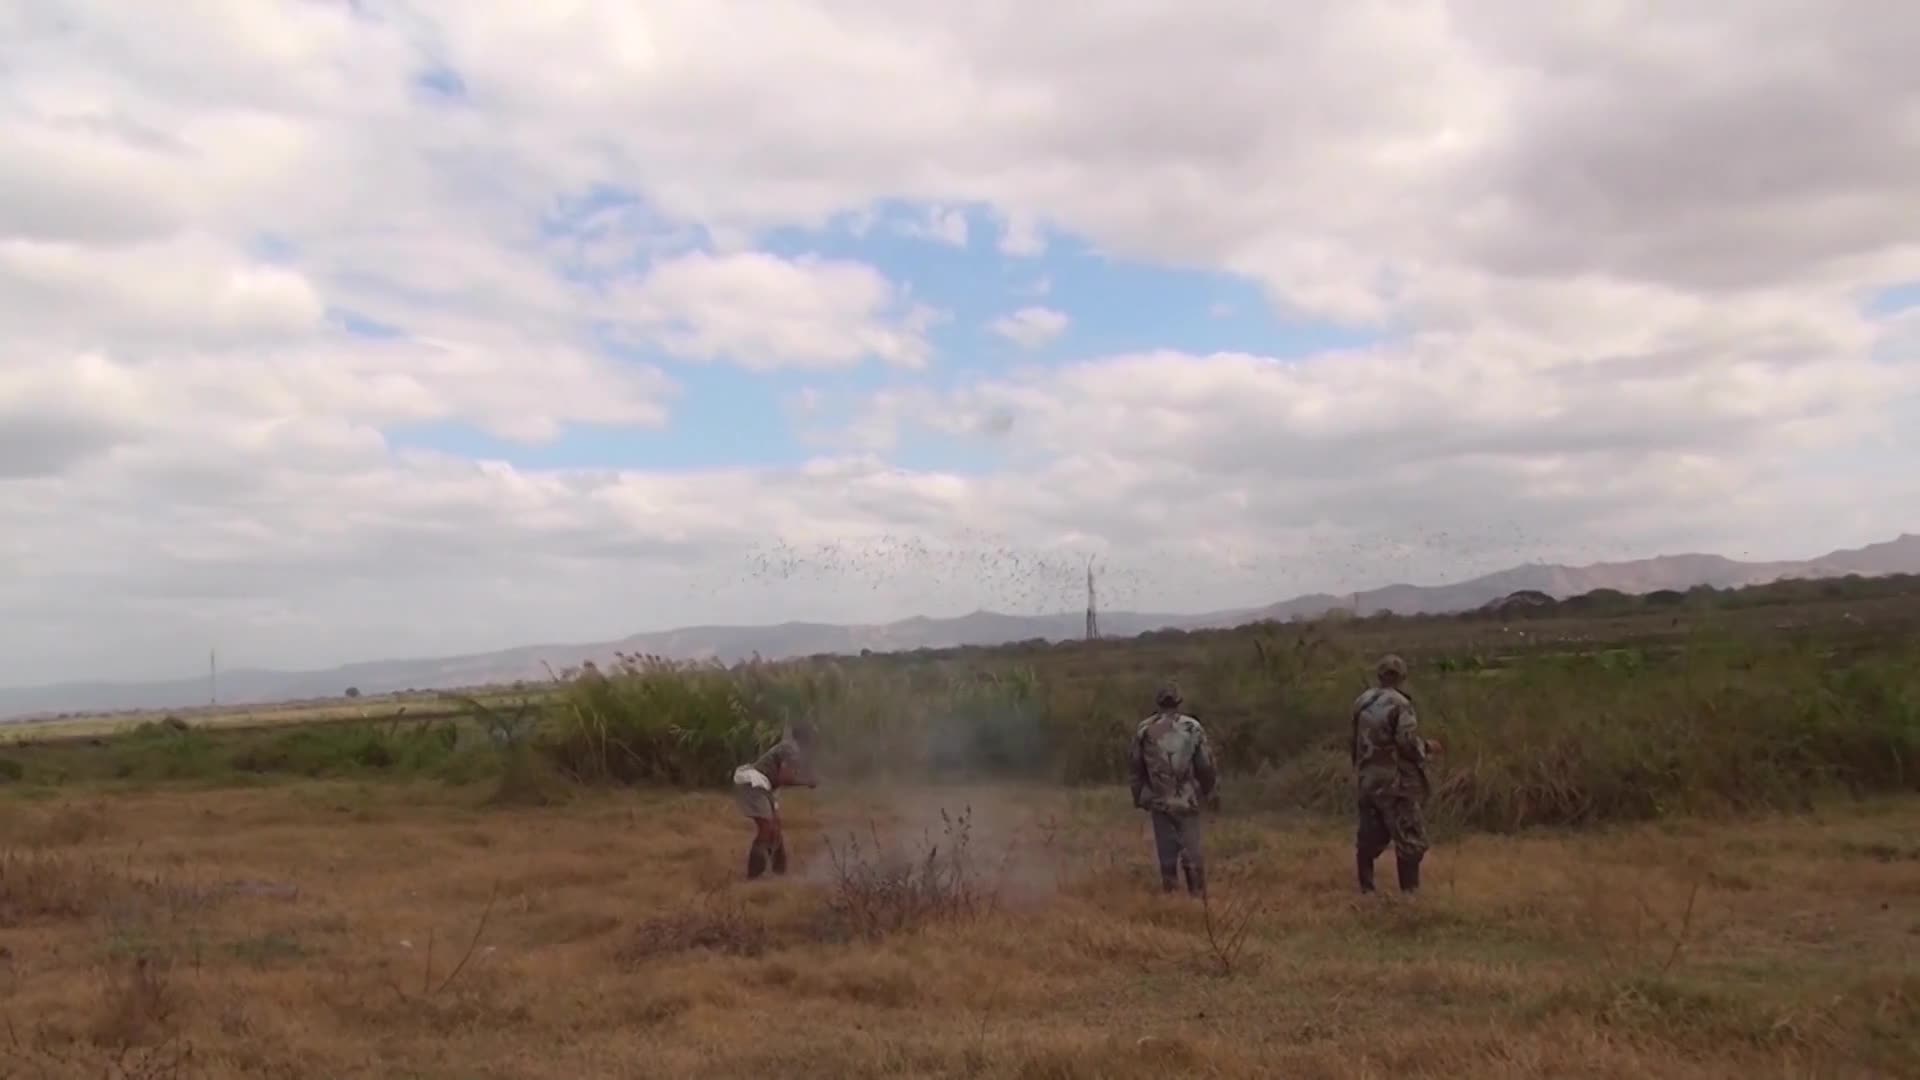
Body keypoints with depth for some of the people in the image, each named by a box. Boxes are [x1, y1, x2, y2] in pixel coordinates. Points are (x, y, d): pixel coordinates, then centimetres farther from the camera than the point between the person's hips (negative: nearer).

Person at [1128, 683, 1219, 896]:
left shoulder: (1144, 730, -2)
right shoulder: (1192, 728, -5)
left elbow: (1135, 764, 4)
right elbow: (1206, 765, -3)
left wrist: (1140, 796, 16)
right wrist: (1212, 793, 9)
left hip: (1158, 800, 1)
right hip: (1187, 800, -1)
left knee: (1166, 851, 9)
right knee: (1192, 850, 4)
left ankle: (1168, 893, 12)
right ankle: (1197, 894, 3)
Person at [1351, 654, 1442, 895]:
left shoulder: (1361, 702, 8)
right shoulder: (1398, 704, -13)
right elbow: (1406, 741, -19)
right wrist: (1427, 746, 0)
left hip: (1366, 780, 7)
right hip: (1395, 782, -7)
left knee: (1369, 838, 12)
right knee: (1409, 839, 1)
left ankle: (1366, 889, 15)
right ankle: (1409, 891, 0)